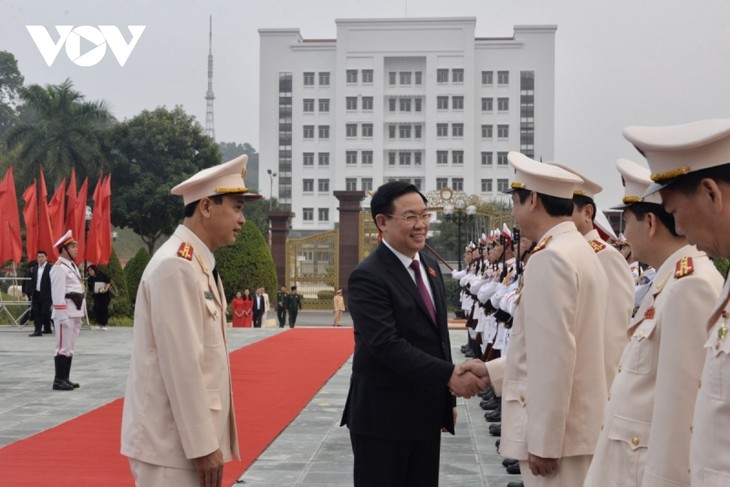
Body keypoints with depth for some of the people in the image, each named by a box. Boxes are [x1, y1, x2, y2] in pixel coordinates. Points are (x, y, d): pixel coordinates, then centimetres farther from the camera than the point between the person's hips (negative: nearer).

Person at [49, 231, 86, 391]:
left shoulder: (72, 266, 18)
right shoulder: (59, 268, -13)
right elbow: (58, 294, -18)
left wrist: (81, 312, 16)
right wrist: (62, 315, -21)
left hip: (75, 313, 10)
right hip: (66, 313, -10)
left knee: (70, 347, 13)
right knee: (63, 347, -6)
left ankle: (65, 378, 18)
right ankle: (59, 380, -2)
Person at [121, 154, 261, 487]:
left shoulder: (200, 264, 13)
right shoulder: (176, 266, -17)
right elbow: (181, 363, -21)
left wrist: (208, 439, 17)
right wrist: (202, 445, -19)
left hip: (189, 435, 9)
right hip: (172, 441, -9)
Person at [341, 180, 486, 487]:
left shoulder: (430, 267, 11)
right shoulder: (368, 277, -16)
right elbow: (387, 345, -25)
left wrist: (447, 396, 16)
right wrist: (450, 375, -28)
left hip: (426, 413, 8)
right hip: (383, 415, -7)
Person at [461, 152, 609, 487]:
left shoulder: (550, 257, -17)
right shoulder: (578, 250, 13)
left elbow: (554, 357, -22)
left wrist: (543, 441, -20)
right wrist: (492, 370, 19)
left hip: (555, 432, -9)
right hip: (574, 425, 9)